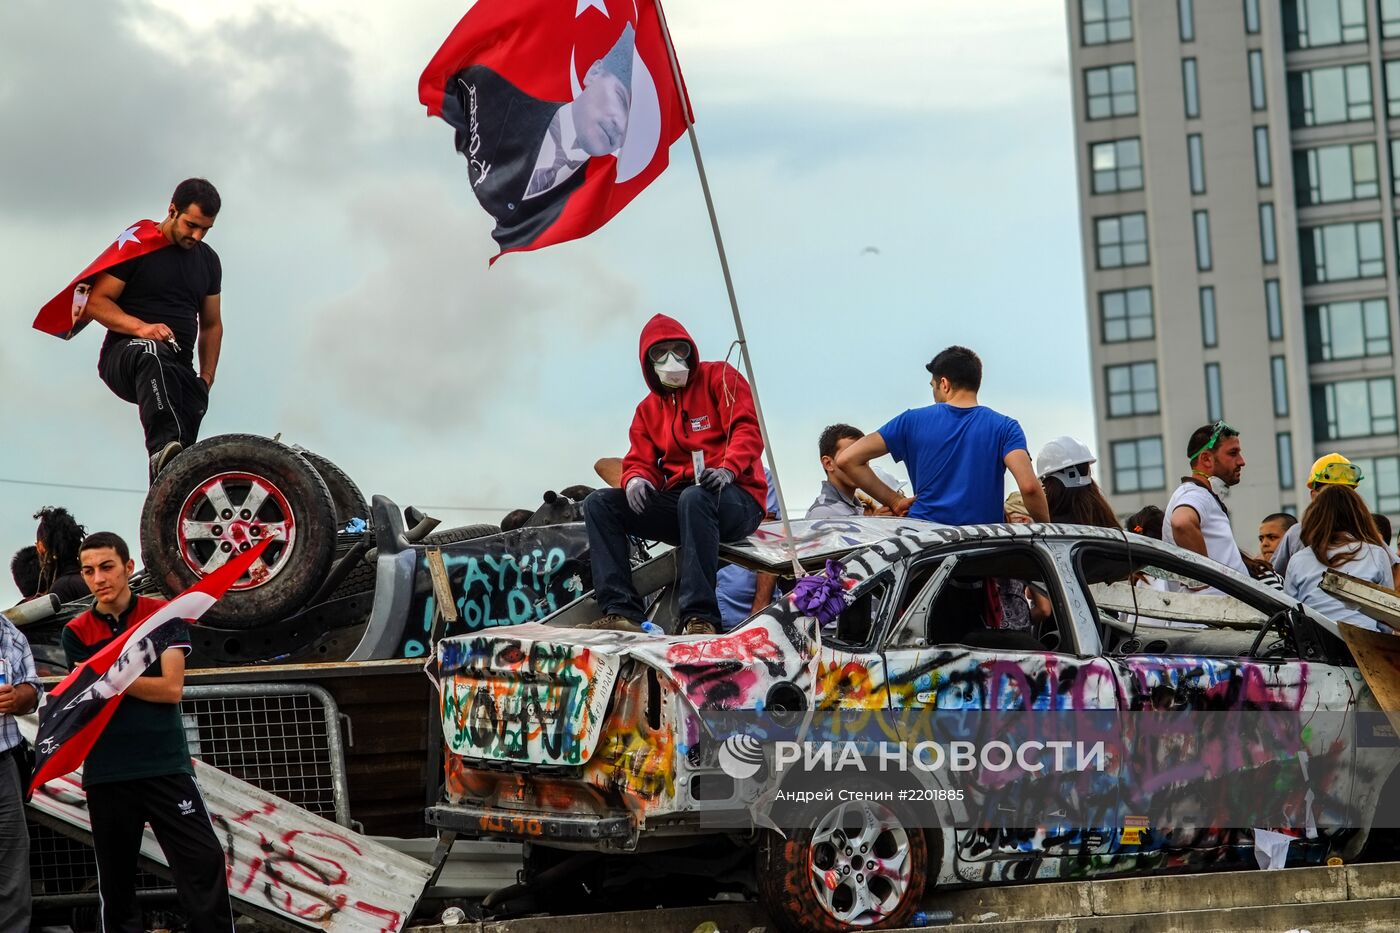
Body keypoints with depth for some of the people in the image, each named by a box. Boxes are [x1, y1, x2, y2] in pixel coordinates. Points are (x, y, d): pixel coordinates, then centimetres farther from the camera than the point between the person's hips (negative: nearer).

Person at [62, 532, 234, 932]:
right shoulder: (76, 633, 5)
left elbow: (172, 688, -8)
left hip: (166, 764, -1)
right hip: (106, 773, 1)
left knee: (204, 864, -8)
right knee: (115, 878, 7)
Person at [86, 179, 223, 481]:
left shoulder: (208, 260, 16)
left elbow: (211, 325, 24)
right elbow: (96, 302, -7)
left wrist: (206, 377, 11)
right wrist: (140, 327, -24)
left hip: (178, 372, 6)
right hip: (123, 355, -6)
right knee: (153, 354, -43)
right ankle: (162, 449, -60)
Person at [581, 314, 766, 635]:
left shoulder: (720, 378, 4)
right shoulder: (648, 410, 20)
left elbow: (746, 429, -10)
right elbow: (641, 461, 12)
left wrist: (728, 469, -29)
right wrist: (636, 478, -14)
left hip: (735, 499, -6)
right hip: (676, 502, 6)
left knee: (695, 497, -41)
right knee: (599, 503, -10)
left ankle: (700, 617, -45)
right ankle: (622, 610, -24)